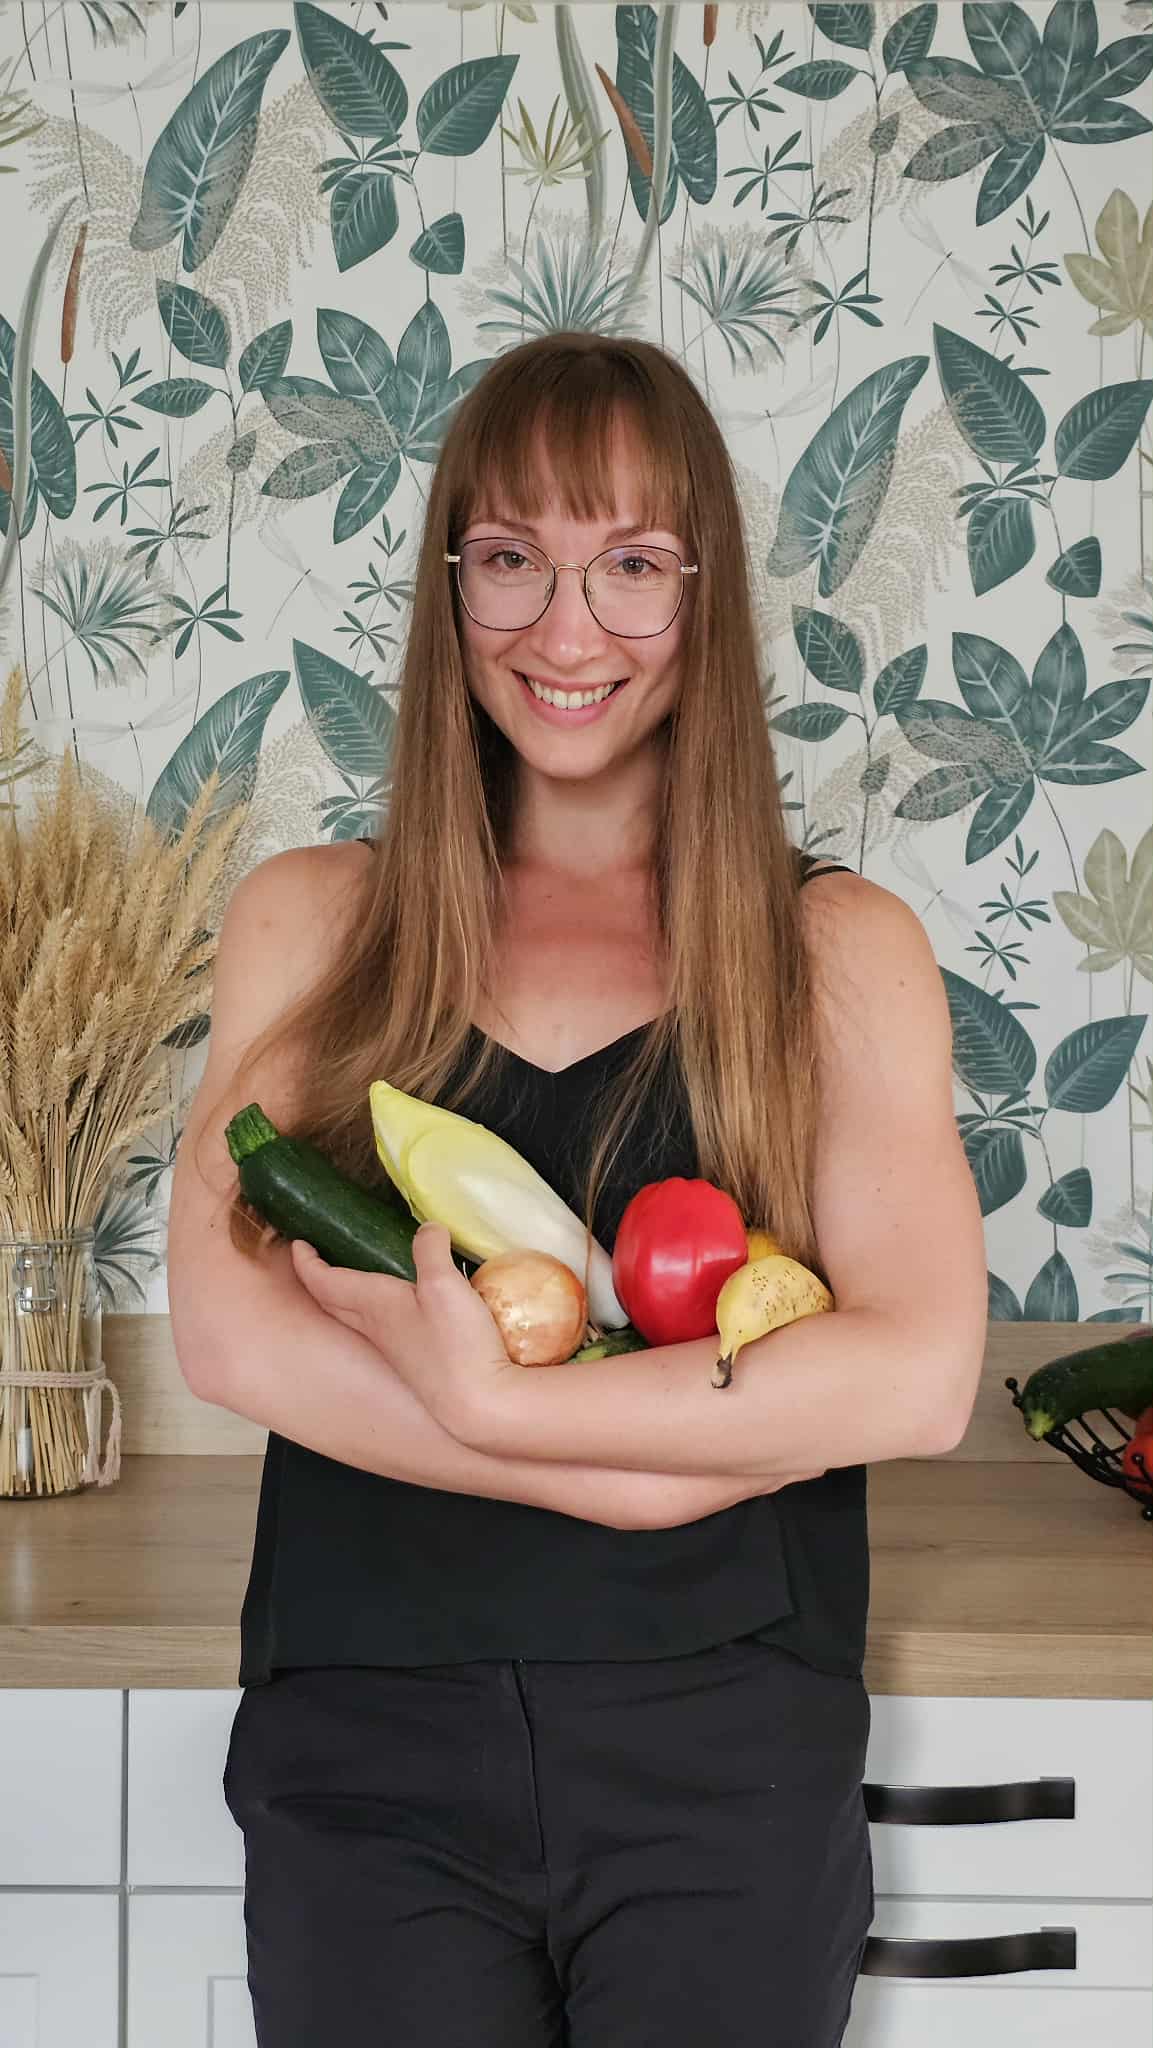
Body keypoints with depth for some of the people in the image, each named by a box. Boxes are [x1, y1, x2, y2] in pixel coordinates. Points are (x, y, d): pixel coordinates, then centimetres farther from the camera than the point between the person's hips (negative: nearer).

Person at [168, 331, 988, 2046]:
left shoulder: (840, 945, 1)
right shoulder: (310, 921, 4)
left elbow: (919, 1376, -10)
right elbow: (227, 1330, -9)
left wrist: (487, 1396, -17)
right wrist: (677, 1457, -16)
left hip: (725, 1769, 0)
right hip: (369, 1756, 1)